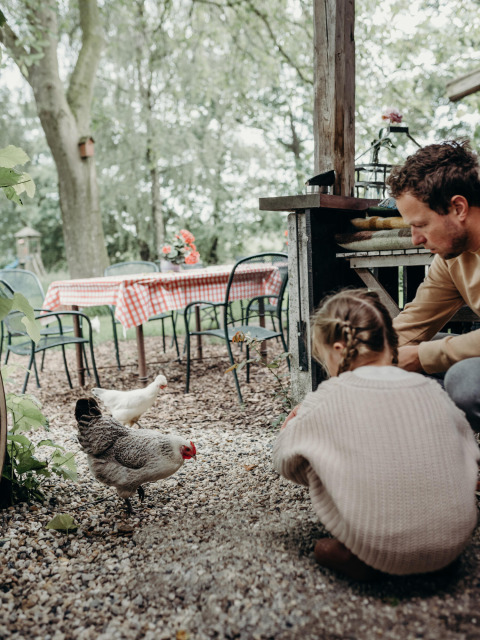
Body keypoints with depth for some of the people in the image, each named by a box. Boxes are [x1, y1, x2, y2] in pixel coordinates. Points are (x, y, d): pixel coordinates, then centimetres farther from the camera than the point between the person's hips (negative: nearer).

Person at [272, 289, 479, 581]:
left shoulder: (327, 400, -8)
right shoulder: (431, 389, 1)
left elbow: (284, 459, 5)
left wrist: (299, 424, 28)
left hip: (380, 552, -3)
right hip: (453, 544, 4)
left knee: (313, 457, 8)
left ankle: (355, 555, 5)